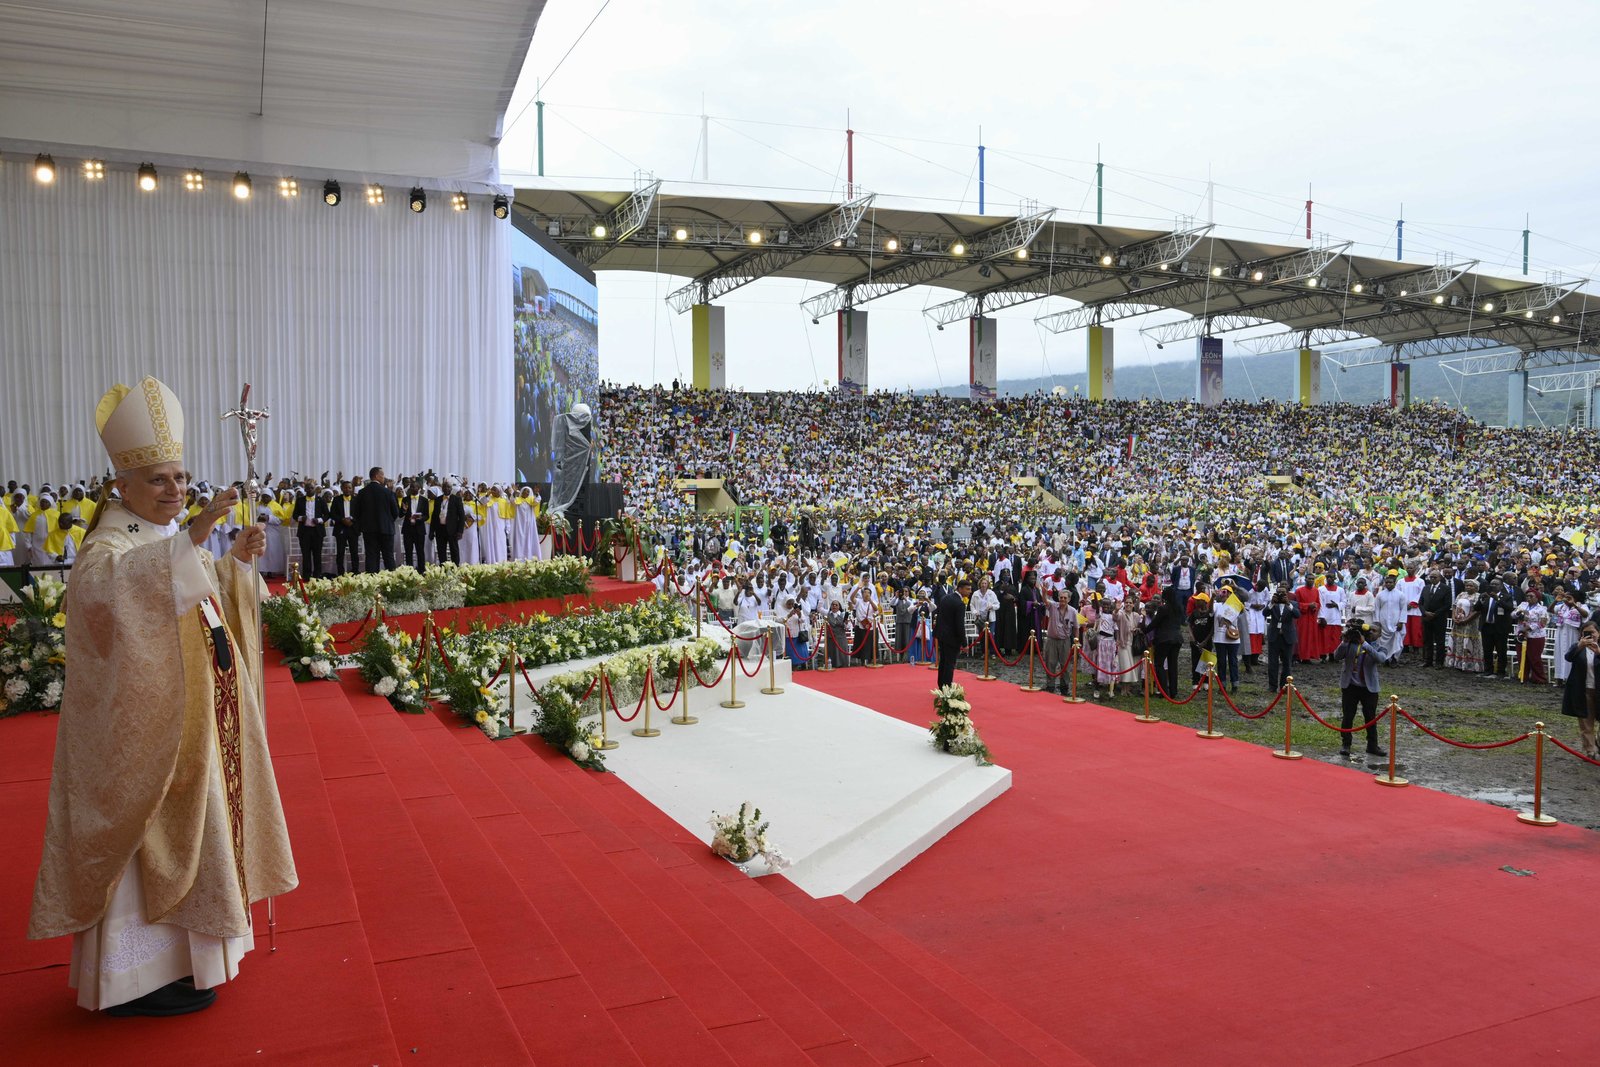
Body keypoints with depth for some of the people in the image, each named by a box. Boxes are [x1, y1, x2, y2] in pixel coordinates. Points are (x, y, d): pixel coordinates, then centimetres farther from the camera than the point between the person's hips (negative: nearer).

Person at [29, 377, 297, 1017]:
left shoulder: (170, 538, 11)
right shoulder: (111, 543, -16)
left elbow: (202, 605, 19)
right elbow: (101, 584, -40)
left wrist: (237, 562, 1)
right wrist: (194, 536, -49)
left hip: (191, 719, 9)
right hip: (147, 725, -9)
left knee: (184, 829, 17)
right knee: (147, 835, -1)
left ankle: (177, 946, 32)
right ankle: (136, 978, 11)